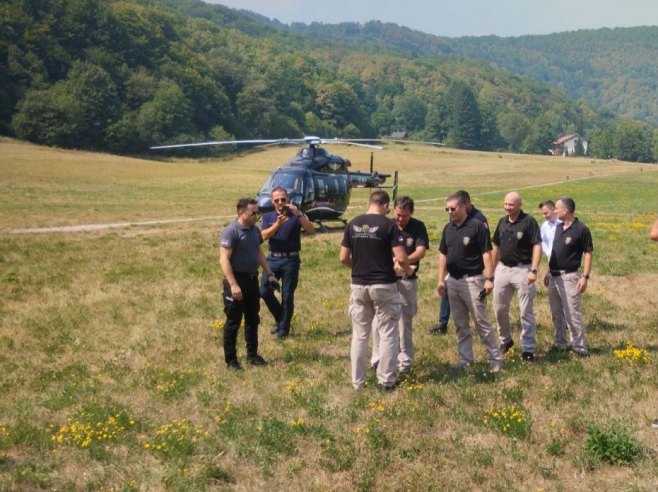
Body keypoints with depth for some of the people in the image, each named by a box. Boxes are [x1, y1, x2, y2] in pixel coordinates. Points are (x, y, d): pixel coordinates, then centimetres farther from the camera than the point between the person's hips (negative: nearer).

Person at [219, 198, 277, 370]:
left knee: (253, 319, 15)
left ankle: (252, 354, 28)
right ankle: (231, 359, 10)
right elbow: (224, 260, -20)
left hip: (252, 279, 7)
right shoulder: (231, 232, -17)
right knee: (233, 321, 1)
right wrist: (233, 284, -26)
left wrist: (269, 274, 13)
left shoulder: (255, 230, 7)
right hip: (237, 279, -7)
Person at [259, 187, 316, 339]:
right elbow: (264, 236, -9)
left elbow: (311, 231, -15)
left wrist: (299, 214, -27)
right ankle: (280, 318, 16)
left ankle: (284, 329, 13)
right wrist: (277, 224, -25)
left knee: (287, 296, 0)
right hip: (273, 259, 2)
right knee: (264, 290, -8)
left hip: (291, 260, -2)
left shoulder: (296, 216, 1)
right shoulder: (268, 217, 8)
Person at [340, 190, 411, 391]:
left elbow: (343, 258, 4)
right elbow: (401, 258, -15)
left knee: (359, 335, 12)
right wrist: (408, 270, 6)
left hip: (359, 285, 4)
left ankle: (357, 381, 16)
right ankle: (386, 380, 11)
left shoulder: (353, 224, 3)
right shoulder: (389, 225, -10)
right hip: (384, 286, -4)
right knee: (388, 334, 8)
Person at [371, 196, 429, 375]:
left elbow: (421, 252, -14)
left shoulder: (418, 227, -3)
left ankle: (404, 362, 16)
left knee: (405, 322, 7)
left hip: (407, 281, -1)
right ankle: (377, 360, 12)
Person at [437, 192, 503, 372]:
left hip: (472, 280, -6)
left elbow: (486, 254, -12)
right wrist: (441, 279, 9)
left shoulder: (477, 227, -10)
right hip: (452, 281, 6)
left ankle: (496, 359, 4)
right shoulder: (448, 228, 9)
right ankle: (465, 361, 19)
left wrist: (489, 279, -18)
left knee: (482, 323, -4)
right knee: (460, 325, 12)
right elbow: (443, 255, 14)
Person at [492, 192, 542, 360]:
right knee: (499, 309, 12)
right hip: (503, 269, 6)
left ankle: (528, 348, 8)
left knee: (526, 311, 0)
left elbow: (537, 246, -14)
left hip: (522, 270, -6)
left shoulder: (529, 221, -10)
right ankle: (505, 340, 32)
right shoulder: (502, 222, 9)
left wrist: (534, 270, -23)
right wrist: (491, 270, 15)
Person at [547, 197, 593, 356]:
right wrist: (548, 271, 18)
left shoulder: (581, 229, -11)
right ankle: (560, 343, 25)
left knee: (572, 313, -9)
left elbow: (588, 254, -10)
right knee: (556, 313, 14)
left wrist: (585, 277, -16)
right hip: (554, 276, 8)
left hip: (569, 276, -8)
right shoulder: (558, 227, 10)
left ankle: (580, 347, -2)